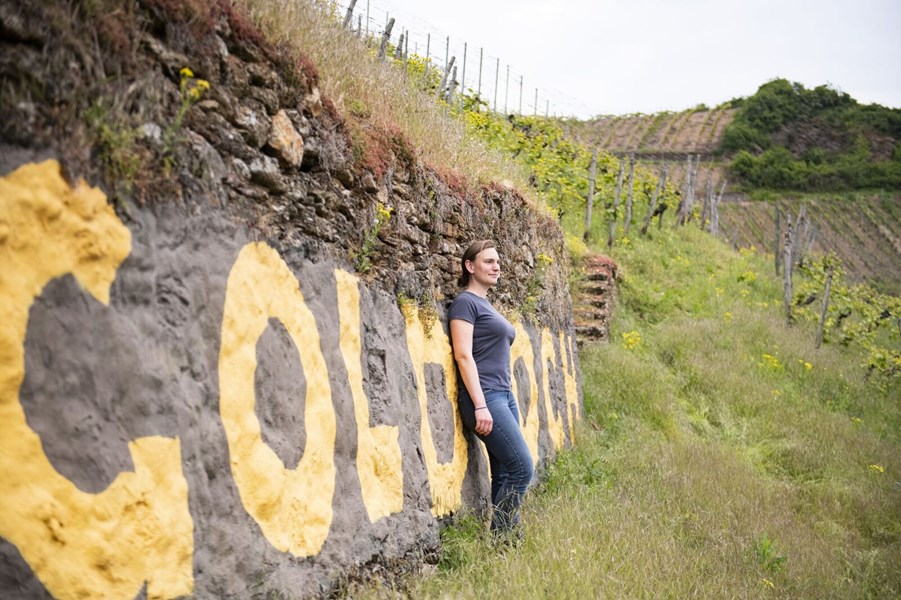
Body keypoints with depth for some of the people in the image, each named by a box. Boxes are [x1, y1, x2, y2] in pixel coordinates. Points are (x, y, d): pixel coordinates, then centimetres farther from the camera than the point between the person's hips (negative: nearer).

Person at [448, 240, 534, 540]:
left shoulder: (487, 305, 21)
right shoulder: (465, 302, -6)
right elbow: (463, 355, -14)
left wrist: (506, 400, 18)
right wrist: (480, 406, -20)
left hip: (504, 395, 9)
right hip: (484, 397, -9)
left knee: (504, 474, 7)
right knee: (523, 468, -10)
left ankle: (503, 538, 12)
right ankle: (501, 535, -1)